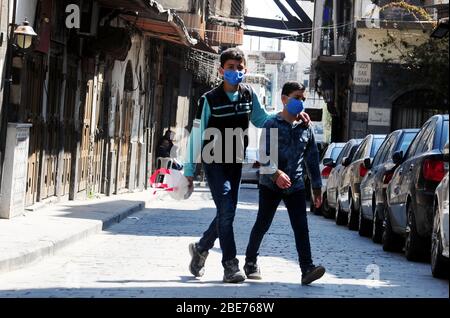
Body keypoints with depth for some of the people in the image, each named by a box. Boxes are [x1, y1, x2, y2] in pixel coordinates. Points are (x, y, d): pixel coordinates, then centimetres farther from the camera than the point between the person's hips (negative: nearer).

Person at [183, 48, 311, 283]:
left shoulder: (248, 96, 2)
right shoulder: (209, 100, -12)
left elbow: (262, 120, 16)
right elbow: (196, 135, -9)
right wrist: (189, 170, -9)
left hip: (235, 163, 6)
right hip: (214, 161, -5)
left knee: (227, 213, 10)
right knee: (226, 211, -15)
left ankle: (200, 248, 33)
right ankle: (230, 266, -12)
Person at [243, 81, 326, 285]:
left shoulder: (306, 128, 10)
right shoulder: (272, 125, -4)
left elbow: (312, 159, 15)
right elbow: (264, 155, -14)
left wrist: (316, 187, 14)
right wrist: (276, 173, -30)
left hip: (295, 186, 3)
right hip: (270, 184, -3)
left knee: (301, 228, -9)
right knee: (262, 224, 6)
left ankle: (307, 269, -16)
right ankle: (250, 262, 25)